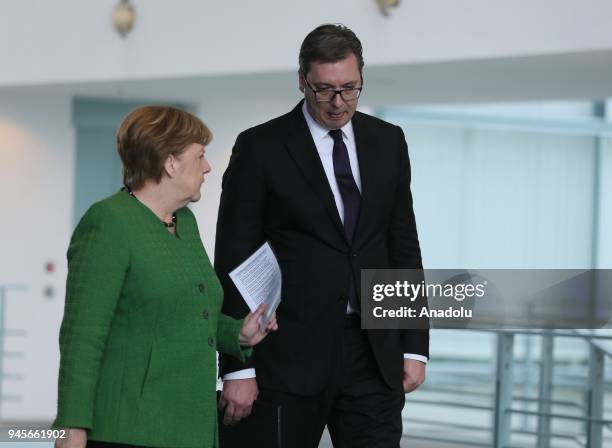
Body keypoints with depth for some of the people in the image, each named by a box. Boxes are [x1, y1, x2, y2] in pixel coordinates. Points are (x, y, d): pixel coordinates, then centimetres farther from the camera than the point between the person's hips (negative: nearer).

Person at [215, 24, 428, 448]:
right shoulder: (260, 147, -4)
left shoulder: (388, 142, 10)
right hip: (290, 354, -4)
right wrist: (237, 369, -10)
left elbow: (404, 247, 14)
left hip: (373, 351, 4)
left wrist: (415, 346, 7)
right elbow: (233, 263, -5)